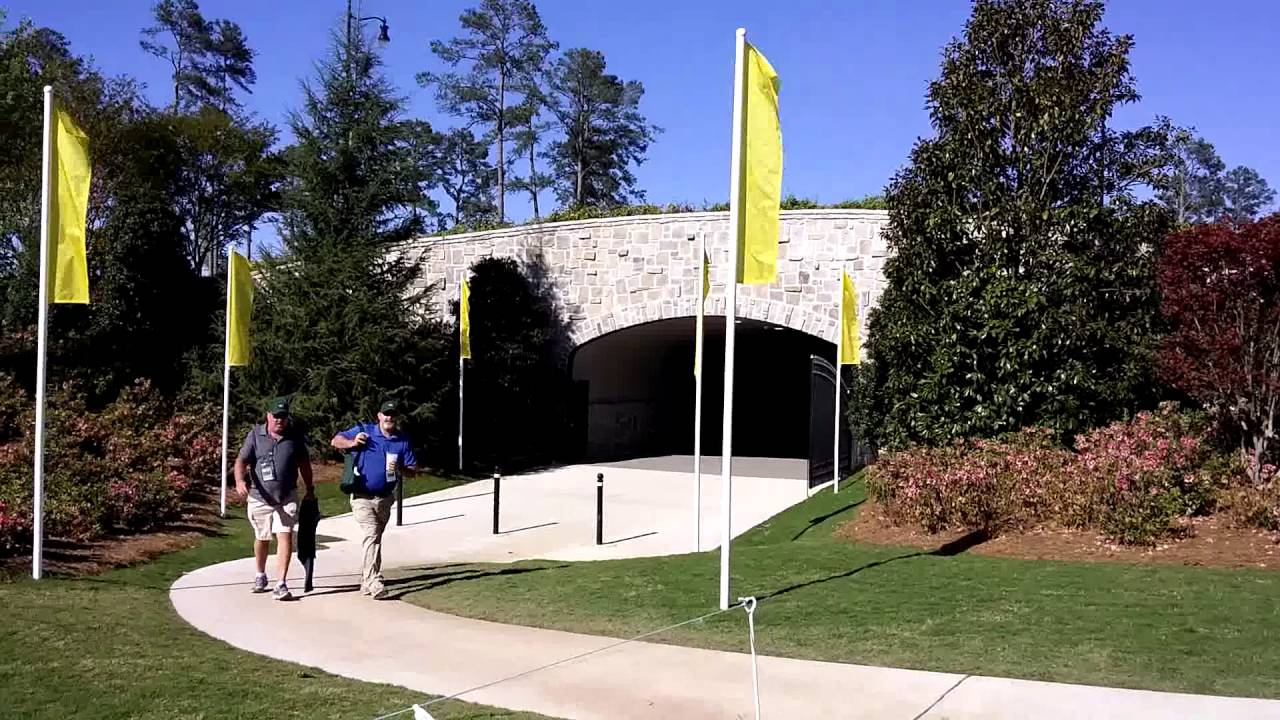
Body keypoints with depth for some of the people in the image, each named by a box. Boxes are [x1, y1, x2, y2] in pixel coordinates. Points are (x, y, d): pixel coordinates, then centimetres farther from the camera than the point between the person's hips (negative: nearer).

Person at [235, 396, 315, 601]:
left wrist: (310, 489, 16)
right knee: (262, 538, 16)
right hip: (260, 497, 0)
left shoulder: (295, 437, 1)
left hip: (287, 497, 0)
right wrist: (240, 480, -28)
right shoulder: (255, 435, -4)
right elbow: (241, 460, -9)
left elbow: (304, 463, 12)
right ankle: (260, 575, 40)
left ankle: (282, 584, -11)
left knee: (285, 536, -12)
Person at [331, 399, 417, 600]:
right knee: (372, 535, -19)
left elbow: (414, 469, 5)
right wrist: (352, 443, -20)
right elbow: (336, 441, 0)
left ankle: (366, 580, 30)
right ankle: (375, 582, -24)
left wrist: (401, 469, -17)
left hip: (385, 498, 4)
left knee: (375, 538, 16)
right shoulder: (364, 431, -4)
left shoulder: (404, 441, 3)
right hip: (362, 497, -4)